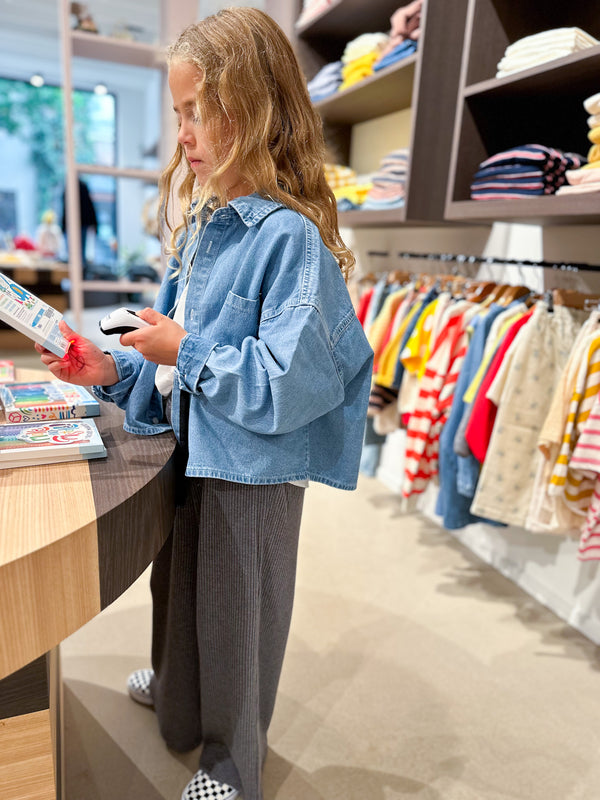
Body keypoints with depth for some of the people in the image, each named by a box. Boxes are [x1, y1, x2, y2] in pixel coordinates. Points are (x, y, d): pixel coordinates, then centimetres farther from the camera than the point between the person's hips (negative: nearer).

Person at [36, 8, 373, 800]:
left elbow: (291, 383, -27)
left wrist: (187, 353, -19)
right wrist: (114, 370, -1)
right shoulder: (201, 227, 7)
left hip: (252, 472, -8)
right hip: (189, 452, 9)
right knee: (178, 589, 28)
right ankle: (177, 692, 59)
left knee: (233, 613, 12)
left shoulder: (289, 235, -21)